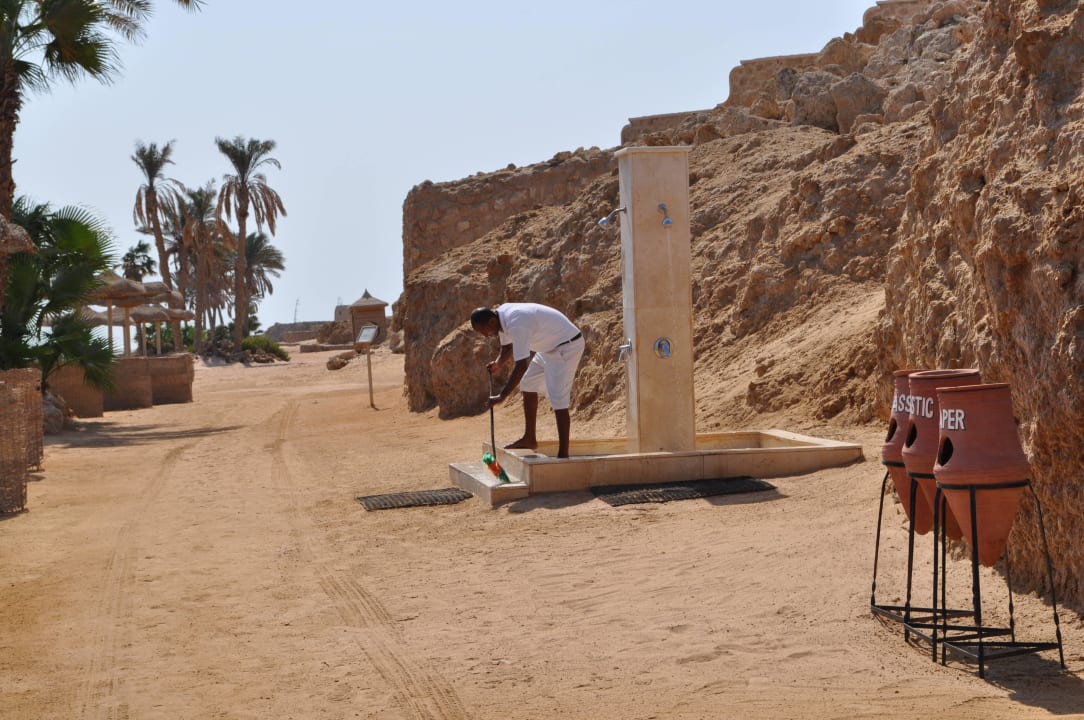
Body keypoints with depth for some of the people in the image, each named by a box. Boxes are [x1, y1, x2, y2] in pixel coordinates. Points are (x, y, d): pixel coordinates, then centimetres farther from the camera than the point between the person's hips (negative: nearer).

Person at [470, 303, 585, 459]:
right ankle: (530, 439, 24)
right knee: (528, 385, 15)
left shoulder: (516, 324, -33)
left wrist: (501, 397, -33)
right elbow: (507, 348, 14)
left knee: (558, 399, -15)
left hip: (567, 346, -10)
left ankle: (563, 454, -12)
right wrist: (497, 364, -3)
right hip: (550, 346, 10)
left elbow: (521, 366, -35)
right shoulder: (501, 316, -3)